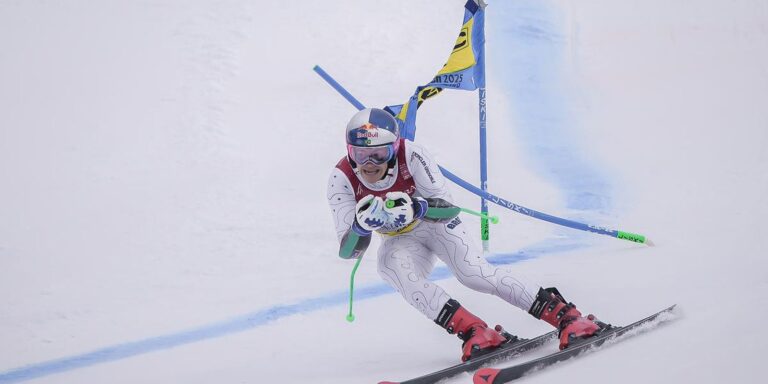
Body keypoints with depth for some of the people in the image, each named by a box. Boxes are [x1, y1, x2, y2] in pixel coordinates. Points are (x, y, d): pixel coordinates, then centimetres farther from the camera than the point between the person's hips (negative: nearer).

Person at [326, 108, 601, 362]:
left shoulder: (410, 154, -28)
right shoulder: (342, 180, -23)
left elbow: (446, 207, -24)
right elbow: (349, 252, -23)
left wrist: (415, 209, -45)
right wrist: (362, 224, -45)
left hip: (436, 223, -2)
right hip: (400, 241, 2)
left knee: (473, 273, -25)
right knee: (392, 265, -32)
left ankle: (565, 315, -20)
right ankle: (472, 330, -35)